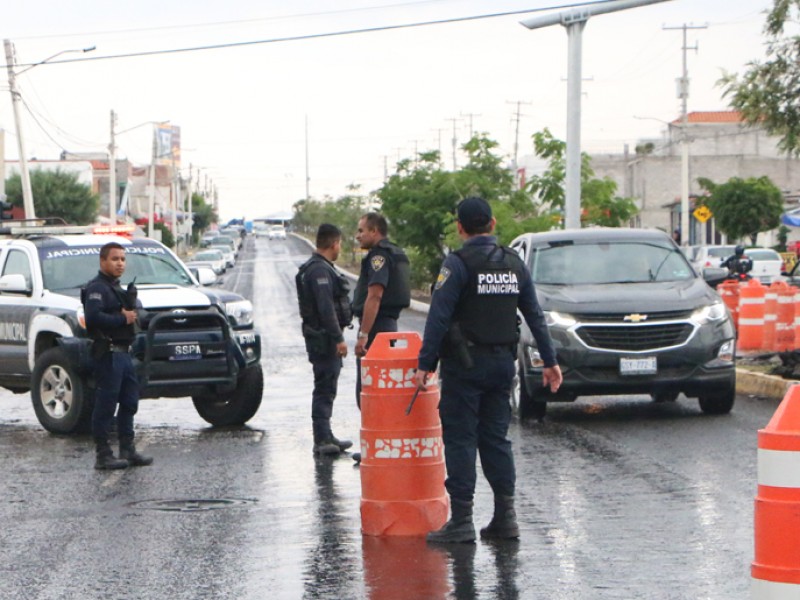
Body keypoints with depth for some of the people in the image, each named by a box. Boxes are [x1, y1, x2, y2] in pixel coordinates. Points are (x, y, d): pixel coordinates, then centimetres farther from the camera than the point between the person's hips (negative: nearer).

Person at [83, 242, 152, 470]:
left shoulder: (116, 288, 21)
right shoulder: (96, 288, -10)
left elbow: (132, 311, 21)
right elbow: (93, 317, -25)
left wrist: (131, 307, -1)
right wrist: (122, 319, -17)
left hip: (123, 352, 10)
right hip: (108, 353, -10)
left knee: (129, 402, 13)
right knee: (106, 404, -7)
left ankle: (128, 450, 20)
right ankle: (103, 455, -5)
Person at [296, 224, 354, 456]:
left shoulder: (319, 268, 18)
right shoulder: (320, 270, -16)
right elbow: (326, 308, -24)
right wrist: (338, 338, -24)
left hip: (323, 338, 11)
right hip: (324, 338, -11)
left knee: (326, 389, 15)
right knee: (325, 388, -10)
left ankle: (324, 437, 21)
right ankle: (322, 439, -11)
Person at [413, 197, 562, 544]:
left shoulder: (458, 264, -10)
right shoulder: (513, 263, 8)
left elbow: (438, 317, -14)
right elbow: (535, 315, 12)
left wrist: (425, 364, -12)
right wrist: (550, 361, 18)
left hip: (465, 364, -6)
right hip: (503, 362, 6)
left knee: (460, 439, -2)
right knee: (496, 438, 12)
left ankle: (461, 520, -4)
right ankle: (505, 517, 11)